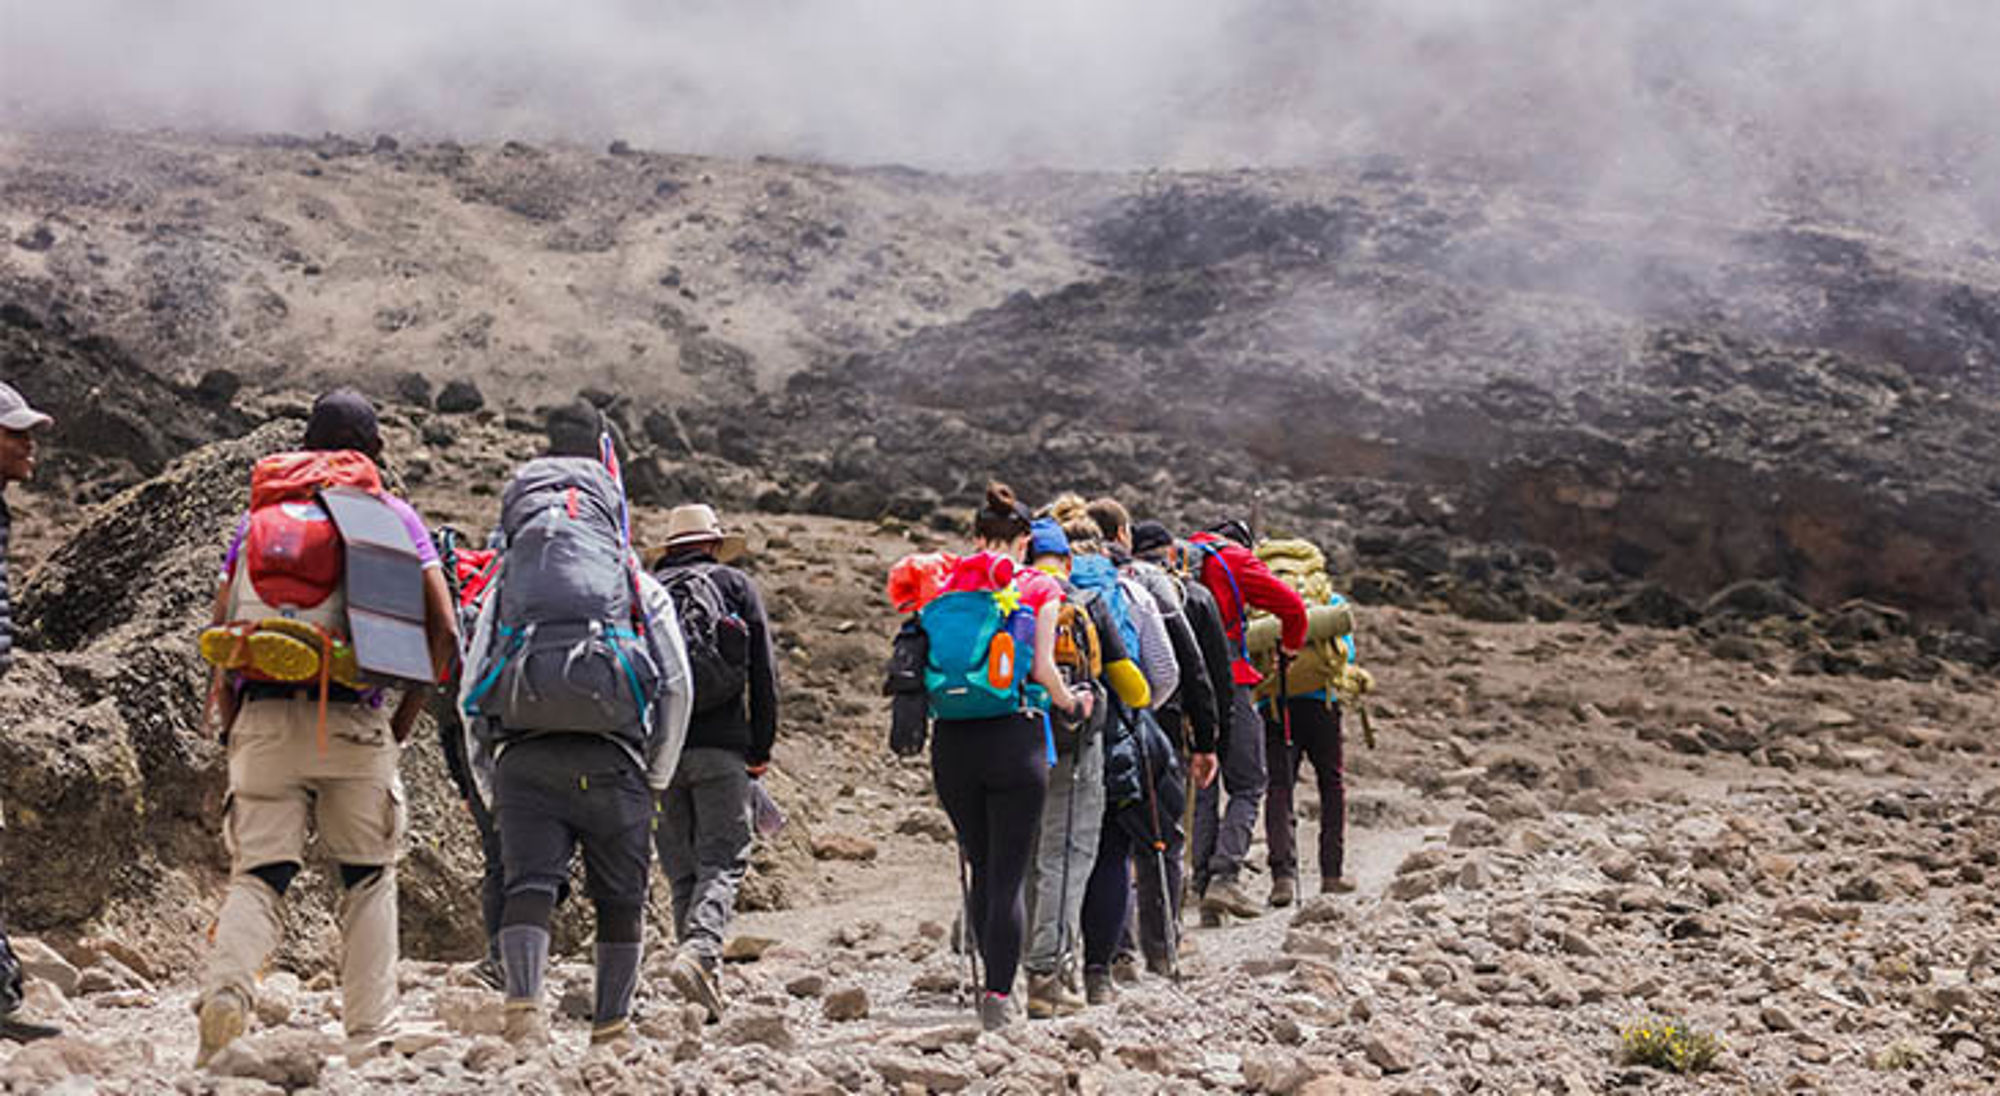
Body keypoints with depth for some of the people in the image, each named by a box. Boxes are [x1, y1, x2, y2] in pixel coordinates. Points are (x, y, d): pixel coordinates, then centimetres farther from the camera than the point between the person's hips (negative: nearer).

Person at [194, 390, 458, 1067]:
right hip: (354, 722, -1)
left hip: (263, 718, 1)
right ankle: (370, 1040, 7)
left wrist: (231, 729, 15)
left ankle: (225, 986, -25)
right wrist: (404, 721, 10)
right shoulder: (393, 515, 12)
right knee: (369, 880, 12)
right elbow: (442, 629, 2)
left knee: (257, 875, 4)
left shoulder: (259, 514, 18)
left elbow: (219, 630, 10)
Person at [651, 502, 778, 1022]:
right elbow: (764, 676, 3)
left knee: (683, 870, 9)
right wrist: (760, 750, 8)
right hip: (721, 746, -3)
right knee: (723, 862, -4)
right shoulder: (736, 586, 9)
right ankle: (700, 950, -28)